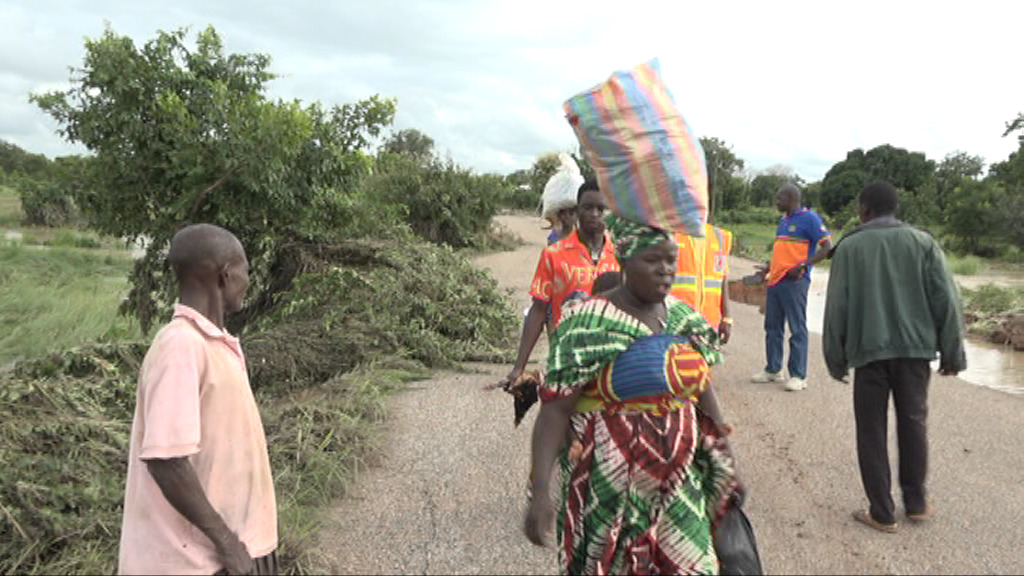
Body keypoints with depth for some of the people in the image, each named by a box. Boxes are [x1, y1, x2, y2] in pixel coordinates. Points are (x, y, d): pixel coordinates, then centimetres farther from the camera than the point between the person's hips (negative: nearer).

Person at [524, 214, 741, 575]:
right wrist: (540, 492, -25)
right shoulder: (588, 323, -14)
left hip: (679, 483, 5)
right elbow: (554, 410, -17)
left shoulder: (683, 316, 3)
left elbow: (704, 392, 13)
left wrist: (725, 464, 14)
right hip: (609, 485, -4)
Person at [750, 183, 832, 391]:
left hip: (794, 281, -9)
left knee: (797, 329, -3)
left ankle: (798, 376, 2)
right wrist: (768, 268, 17)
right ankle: (773, 370, 23)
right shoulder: (783, 220, 18)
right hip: (775, 280, 9)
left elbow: (827, 247, -13)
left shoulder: (809, 218, -8)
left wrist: (803, 266, -20)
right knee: (772, 327, 12)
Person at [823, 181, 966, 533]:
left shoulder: (849, 247, -1)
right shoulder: (922, 242, 4)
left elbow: (837, 307, -1)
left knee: (872, 431, 7)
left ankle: (882, 513, 10)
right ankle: (916, 503, 26)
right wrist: (952, 353, 8)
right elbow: (946, 300, 1)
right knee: (914, 422, 17)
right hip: (915, 348, 2)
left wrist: (836, 358, 7)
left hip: (869, 350, -2)